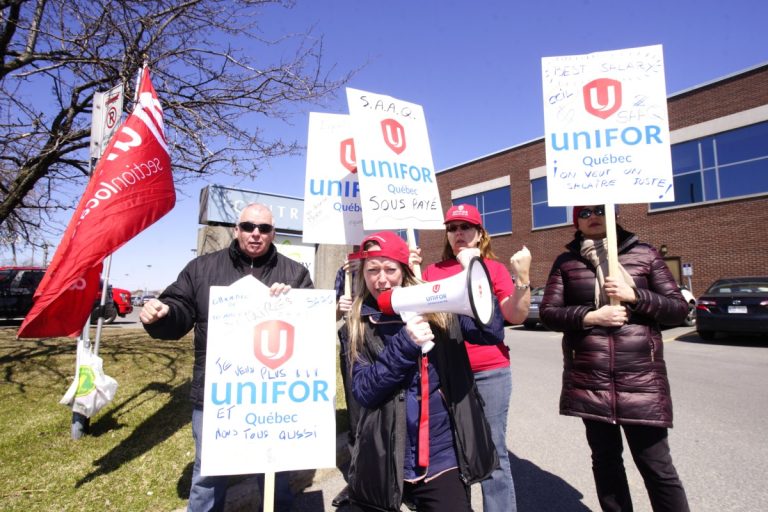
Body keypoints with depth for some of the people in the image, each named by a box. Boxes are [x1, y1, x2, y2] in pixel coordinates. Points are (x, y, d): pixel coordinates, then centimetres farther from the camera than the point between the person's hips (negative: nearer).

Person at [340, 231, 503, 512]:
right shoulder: (357, 327, -1)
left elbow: (493, 333, -7)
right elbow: (363, 391, -10)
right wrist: (405, 343, -22)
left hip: (443, 457, 0)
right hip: (384, 461, 1)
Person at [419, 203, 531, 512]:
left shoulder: (494, 268, 2)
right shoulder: (432, 271, 8)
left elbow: (516, 316, -5)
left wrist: (522, 277, -19)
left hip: (489, 371, -2)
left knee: (492, 451, 5)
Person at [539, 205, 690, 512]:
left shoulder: (644, 254, 4)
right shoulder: (566, 262, 4)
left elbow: (679, 309, 4)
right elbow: (548, 313, 0)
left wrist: (634, 296, -13)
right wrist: (589, 316, -15)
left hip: (640, 379, -1)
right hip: (588, 381, 1)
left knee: (656, 465, 5)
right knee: (605, 459, 15)